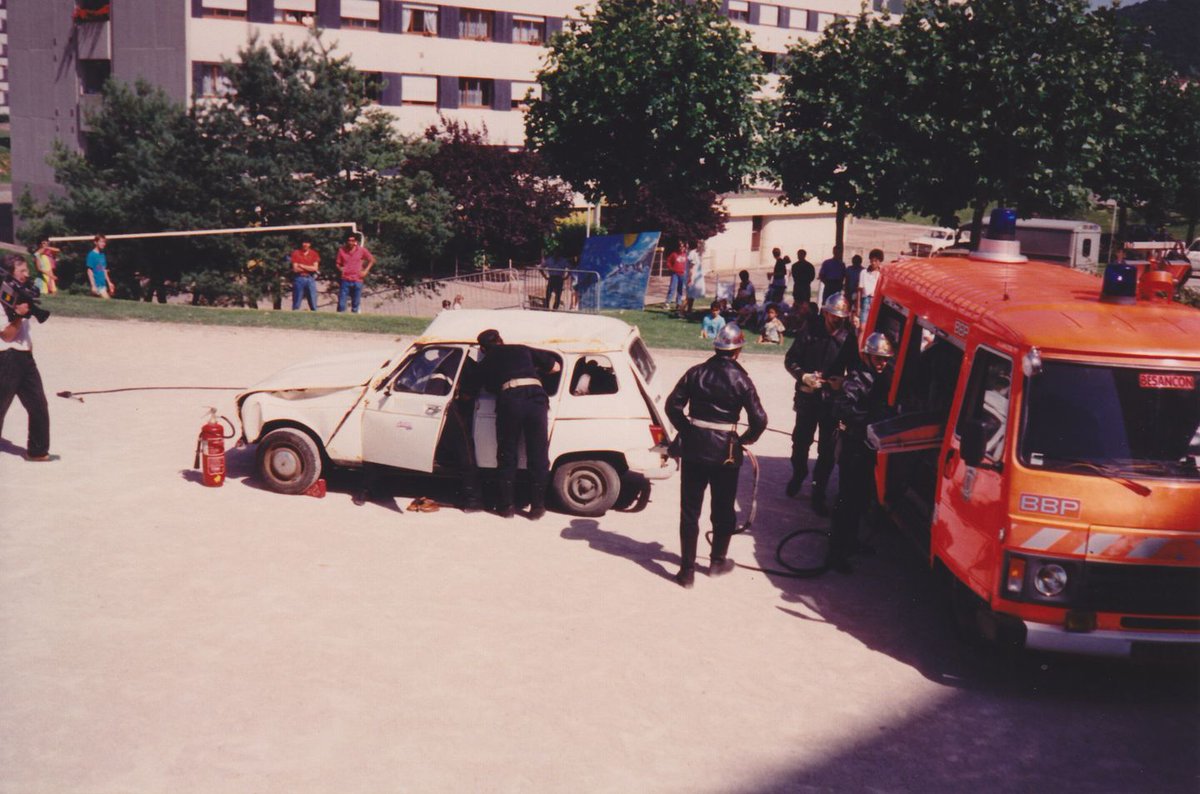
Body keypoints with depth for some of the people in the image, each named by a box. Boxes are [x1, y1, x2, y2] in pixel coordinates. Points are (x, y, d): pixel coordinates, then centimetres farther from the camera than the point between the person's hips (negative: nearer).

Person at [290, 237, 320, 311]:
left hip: (311, 279, 2)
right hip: (299, 279, -2)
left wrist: (302, 266, -7)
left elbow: (315, 268, -4)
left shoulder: (314, 254, 7)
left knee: (313, 303, 1)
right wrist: (309, 268, -4)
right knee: (296, 304, 1)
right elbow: (295, 269, -7)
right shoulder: (296, 253, 2)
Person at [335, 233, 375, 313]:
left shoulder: (361, 250, 1)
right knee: (341, 304, -5)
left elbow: (372, 260, 12)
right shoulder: (341, 250, 1)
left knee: (355, 304, 5)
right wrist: (340, 269, -9)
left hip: (357, 280, 0)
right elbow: (338, 263, 10)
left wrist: (365, 271, 3)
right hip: (345, 280, 0)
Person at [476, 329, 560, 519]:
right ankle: (537, 506, 12)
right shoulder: (522, 350, 26)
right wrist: (537, 372, 48)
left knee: (507, 455, 12)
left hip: (509, 398, -1)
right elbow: (555, 366, 29)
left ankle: (506, 505, 16)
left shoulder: (486, 364, 24)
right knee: (538, 455, 9)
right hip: (535, 395, 1)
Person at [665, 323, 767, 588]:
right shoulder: (740, 380, -8)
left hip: (693, 447, 2)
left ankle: (687, 569, 7)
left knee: (689, 510, 7)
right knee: (722, 509, 16)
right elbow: (759, 419, -11)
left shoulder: (696, 373, -2)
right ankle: (718, 561, 30)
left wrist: (686, 430, 10)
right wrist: (745, 439, 7)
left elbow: (673, 405, -3)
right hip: (725, 451, -1)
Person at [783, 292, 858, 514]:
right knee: (801, 440, 16)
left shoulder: (849, 338, -5)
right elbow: (790, 360, -1)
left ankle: (819, 493, 13)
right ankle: (798, 475, 42)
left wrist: (843, 381, -15)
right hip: (807, 396, 0)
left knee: (827, 448, 3)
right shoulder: (809, 333, -7)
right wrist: (804, 376, -17)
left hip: (833, 398, 0)